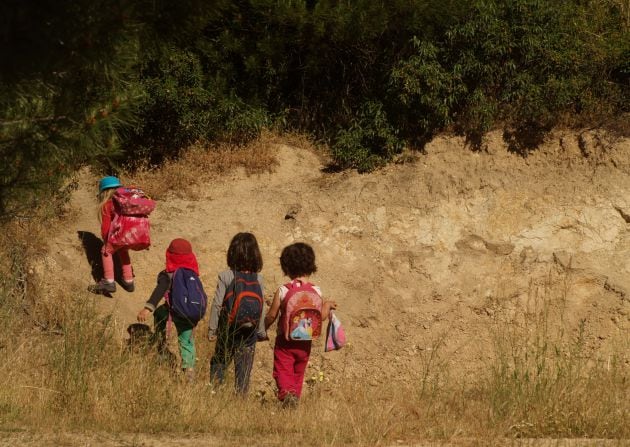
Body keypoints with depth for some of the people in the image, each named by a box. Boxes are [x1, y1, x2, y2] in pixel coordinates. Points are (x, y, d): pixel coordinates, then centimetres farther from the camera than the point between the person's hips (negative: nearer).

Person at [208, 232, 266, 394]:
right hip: (249, 333, 2)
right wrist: (261, 332, 11)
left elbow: (217, 305, -10)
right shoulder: (258, 279, -4)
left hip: (228, 332, -2)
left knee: (218, 364, 13)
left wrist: (212, 329, 0)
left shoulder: (226, 277, -12)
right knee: (244, 369, 9)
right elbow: (262, 308, 0)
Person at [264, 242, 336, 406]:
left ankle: (286, 392, -30)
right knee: (298, 374, 20)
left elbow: (272, 315, -7)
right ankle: (296, 396, 20)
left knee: (283, 372, -3)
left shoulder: (282, 291, -12)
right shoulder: (316, 291, -6)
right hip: (305, 343, 3)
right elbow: (321, 317, -2)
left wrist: (262, 329, 12)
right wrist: (327, 305, 19)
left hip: (285, 341, -3)